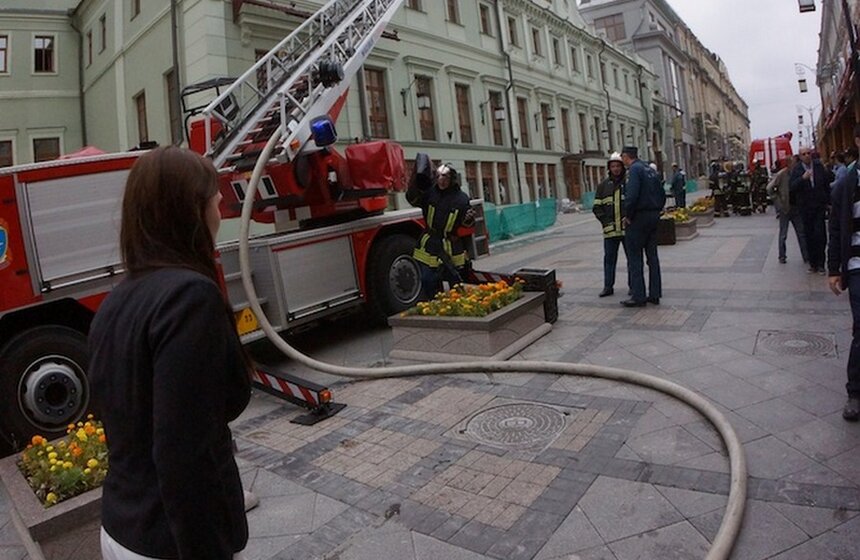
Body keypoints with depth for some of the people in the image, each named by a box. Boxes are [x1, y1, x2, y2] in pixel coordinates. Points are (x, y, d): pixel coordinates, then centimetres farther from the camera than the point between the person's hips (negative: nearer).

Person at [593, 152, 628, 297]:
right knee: (609, 258, 6)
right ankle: (608, 286, 13)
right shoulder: (604, 185, 9)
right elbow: (597, 207, 9)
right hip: (610, 230, 2)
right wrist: (605, 221, -2)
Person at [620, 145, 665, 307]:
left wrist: (628, 216, -13)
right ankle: (655, 295, 15)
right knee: (652, 256, 11)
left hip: (639, 218, -8)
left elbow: (632, 195, -23)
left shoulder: (634, 169, -12)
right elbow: (662, 194, 16)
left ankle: (638, 296, -2)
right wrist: (656, 211, 17)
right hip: (653, 217, 9)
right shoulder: (651, 170, 15)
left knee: (635, 258, -3)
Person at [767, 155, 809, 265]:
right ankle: (782, 256, 16)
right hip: (785, 208, -4)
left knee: (802, 233, 7)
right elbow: (769, 188, -12)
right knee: (783, 234, 5)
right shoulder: (781, 175, -11)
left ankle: (806, 256, 13)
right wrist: (778, 199, -12)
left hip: (796, 207, 4)